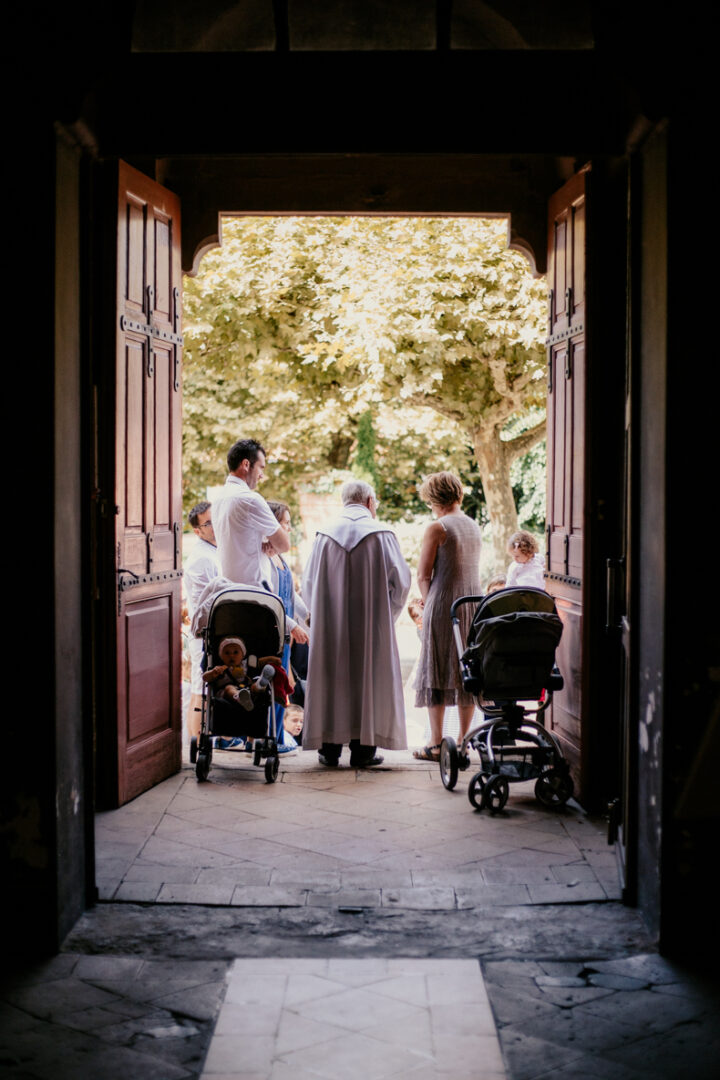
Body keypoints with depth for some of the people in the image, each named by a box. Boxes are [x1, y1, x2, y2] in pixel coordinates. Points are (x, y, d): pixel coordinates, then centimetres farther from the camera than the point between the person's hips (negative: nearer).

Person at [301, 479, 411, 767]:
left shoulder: (325, 535, 4)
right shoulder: (382, 534, -2)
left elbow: (308, 582, 6)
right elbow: (401, 579, -3)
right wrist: (386, 613, 11)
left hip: (330, 624, 2)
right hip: (371, 624, -2)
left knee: (331, 676, 7)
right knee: (369, 676, 4)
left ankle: (330, 747, 8)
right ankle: (363, 748, 3)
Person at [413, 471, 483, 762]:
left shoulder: (437, 528, -10)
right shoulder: (474, 527, 11)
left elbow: (423, 575, -10)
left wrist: (427, 600, 9)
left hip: (443, 604, -6)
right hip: (474, 603, 6)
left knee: (437, 671, 0)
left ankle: (436, 744, 1)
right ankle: (463, 740, 13)